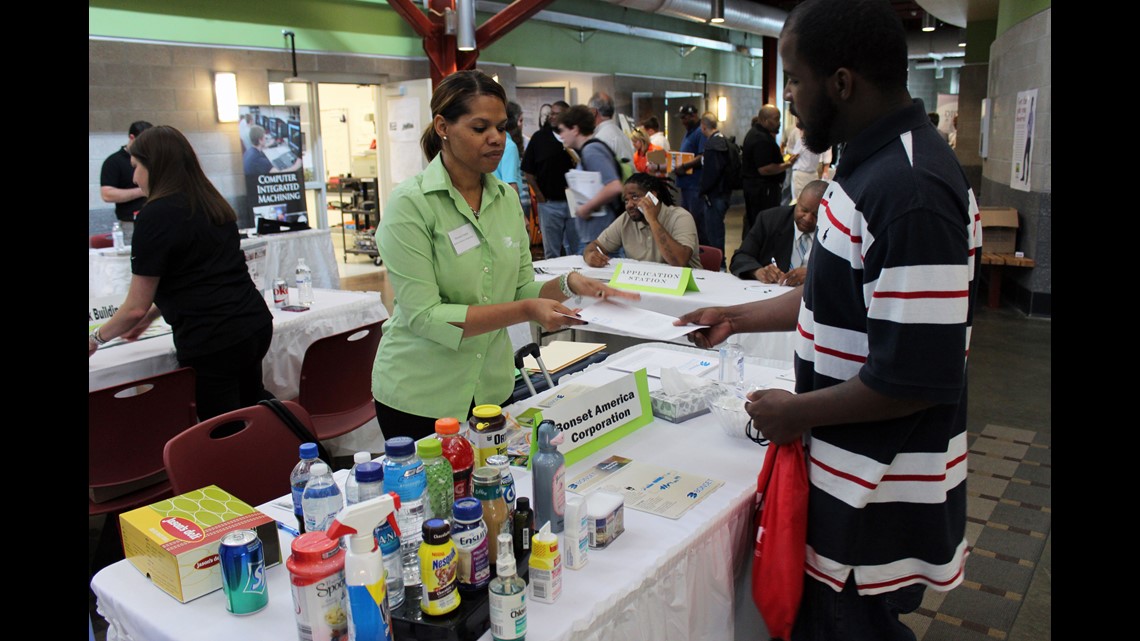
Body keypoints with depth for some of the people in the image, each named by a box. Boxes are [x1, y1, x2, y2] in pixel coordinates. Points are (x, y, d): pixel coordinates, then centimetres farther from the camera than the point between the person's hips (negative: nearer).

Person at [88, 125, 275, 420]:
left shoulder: (155, 216, -11)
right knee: (250, 400, 29)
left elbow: (136, 307, -6)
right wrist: (151, 316, 32)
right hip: (256, 323, 8)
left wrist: (96, 338, 13)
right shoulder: (213, 205, 12)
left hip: (211, 340, -8)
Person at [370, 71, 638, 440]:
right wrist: (526, 311, -27)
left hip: (493, 388, 5)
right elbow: (424, 317, -21)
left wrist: (567, 285, -14)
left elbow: (521, 290, 6)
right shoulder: (410, 203, -15)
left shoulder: (507, 198, 2)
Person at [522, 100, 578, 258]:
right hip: (549, 202, 0)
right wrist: (540, 196, 0)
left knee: (577, 251, 9)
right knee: (551, 252, 9)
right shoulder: (539, 137, 1)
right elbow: (528, 171, 3)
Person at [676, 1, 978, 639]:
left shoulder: (910, 190, -27)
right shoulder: (876, 163, 6)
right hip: (853, 471, 9)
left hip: (878, 497, -9)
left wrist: (796, 413, -15)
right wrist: (736, 318, 20)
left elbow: (917, 378, -28)